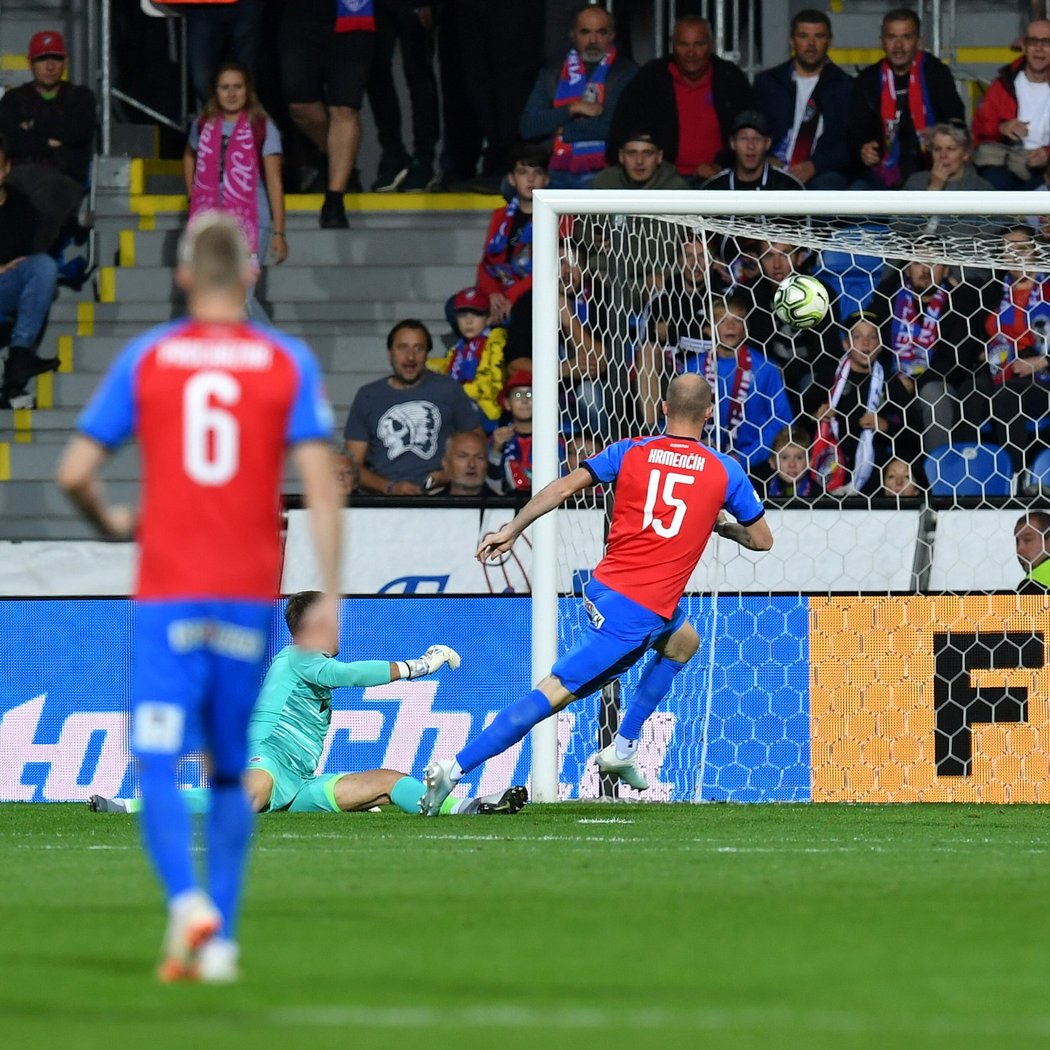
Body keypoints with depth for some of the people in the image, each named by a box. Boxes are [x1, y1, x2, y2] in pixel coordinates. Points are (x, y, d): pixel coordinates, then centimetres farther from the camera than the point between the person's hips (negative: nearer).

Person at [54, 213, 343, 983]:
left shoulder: (144, 359, 2)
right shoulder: (289, 363, 2)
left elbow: (74, 473, -1)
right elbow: (321, 487, -6)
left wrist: (111, 523, 19)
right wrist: (330, 595, -4)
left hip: (167, 594, -1)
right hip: (251, 594, 1)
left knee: (159, 765, -4)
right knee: (231, 774, 14)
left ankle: (188, 901, -29)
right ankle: (220, 940, 12)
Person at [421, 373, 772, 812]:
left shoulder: (630, 451, 6)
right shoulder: (725, 471, 0)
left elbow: (564, 486, -2)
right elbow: (762, 539, 9)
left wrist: (512, 530, 2)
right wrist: (720, 525, 28)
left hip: (604, 590, 6)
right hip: (639, 611, -6)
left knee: (683, 642, 30)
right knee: (555, 692, -5)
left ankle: (622, 749, 22)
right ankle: (454, 769, -13)